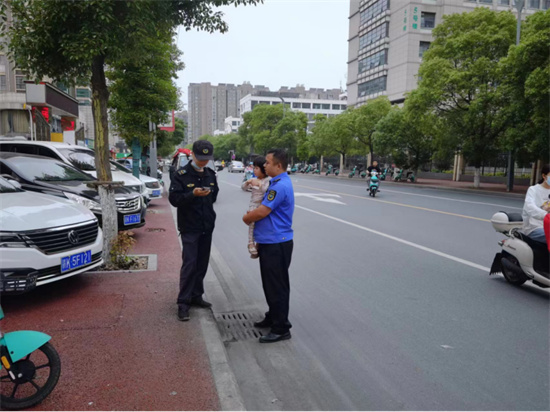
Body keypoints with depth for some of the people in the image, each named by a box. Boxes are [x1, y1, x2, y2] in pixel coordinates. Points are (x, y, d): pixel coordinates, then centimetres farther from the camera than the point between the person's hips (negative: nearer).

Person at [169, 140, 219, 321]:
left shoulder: (210, 174, 9)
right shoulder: (181, 175, -9)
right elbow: (173, 199, -16)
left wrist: (208, 194, 7)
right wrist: (193, 194, -27)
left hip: (207, 226, 6)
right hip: (189, 227, -6)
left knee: (202, 264, 11)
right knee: (189, 264, -9)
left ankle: (196, 296, 25)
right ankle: (183, 303, -1)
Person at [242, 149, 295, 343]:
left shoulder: (281, 186, -20)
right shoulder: (276, 183, 13)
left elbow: (262, 212, -22)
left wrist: (246, 218, -3)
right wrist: (252, 215, 6)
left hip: (277, 244, -10)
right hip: (269, 242, 10)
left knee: (277, 286, -1)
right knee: (270, 284, 20)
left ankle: (281, 328, 9)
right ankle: (272, 317, 35)